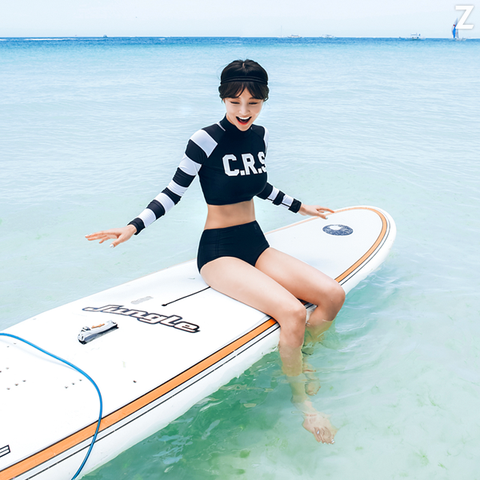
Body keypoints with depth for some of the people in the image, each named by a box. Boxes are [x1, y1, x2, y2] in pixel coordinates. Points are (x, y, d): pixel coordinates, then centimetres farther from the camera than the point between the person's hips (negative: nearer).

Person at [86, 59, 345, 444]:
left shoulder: (260, 135, 6)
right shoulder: (206, 140, -12)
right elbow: (174, 192, -6)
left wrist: (299, 207, 32)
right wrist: (134, 226, -17)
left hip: (257, 244, 7)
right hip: (219, 252, -6)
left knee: (333, 295, -13)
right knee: (292, 312, -27)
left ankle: (297, 359, 12)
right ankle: (301, 401, -1)